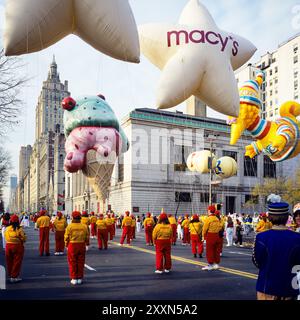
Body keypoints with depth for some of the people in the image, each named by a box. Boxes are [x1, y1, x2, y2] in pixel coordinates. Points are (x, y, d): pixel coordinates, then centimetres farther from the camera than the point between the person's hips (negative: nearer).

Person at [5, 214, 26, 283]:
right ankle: (14, 277, 5)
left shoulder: (7, 229, 0)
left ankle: (10, 275, 26)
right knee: (17, 262, 5)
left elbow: (6, 237, 7)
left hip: (8, 246, 4)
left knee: (9, 262, 16)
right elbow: (24, 238, -10)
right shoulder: (19, 229, -13)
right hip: (17, 246, -4)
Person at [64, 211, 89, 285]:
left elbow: (67, 237, -6)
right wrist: (87, 244, 19)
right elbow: (87, 237, 3)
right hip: (82, 245, 2)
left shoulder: (69, 226, -10)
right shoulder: (84, 226, -2)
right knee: (80, 262, 11)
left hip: (72, 246, -2)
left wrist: (66, 245, 10)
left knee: (73, 262, 8)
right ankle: (80, 278, 16)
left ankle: (74, 279, 11)